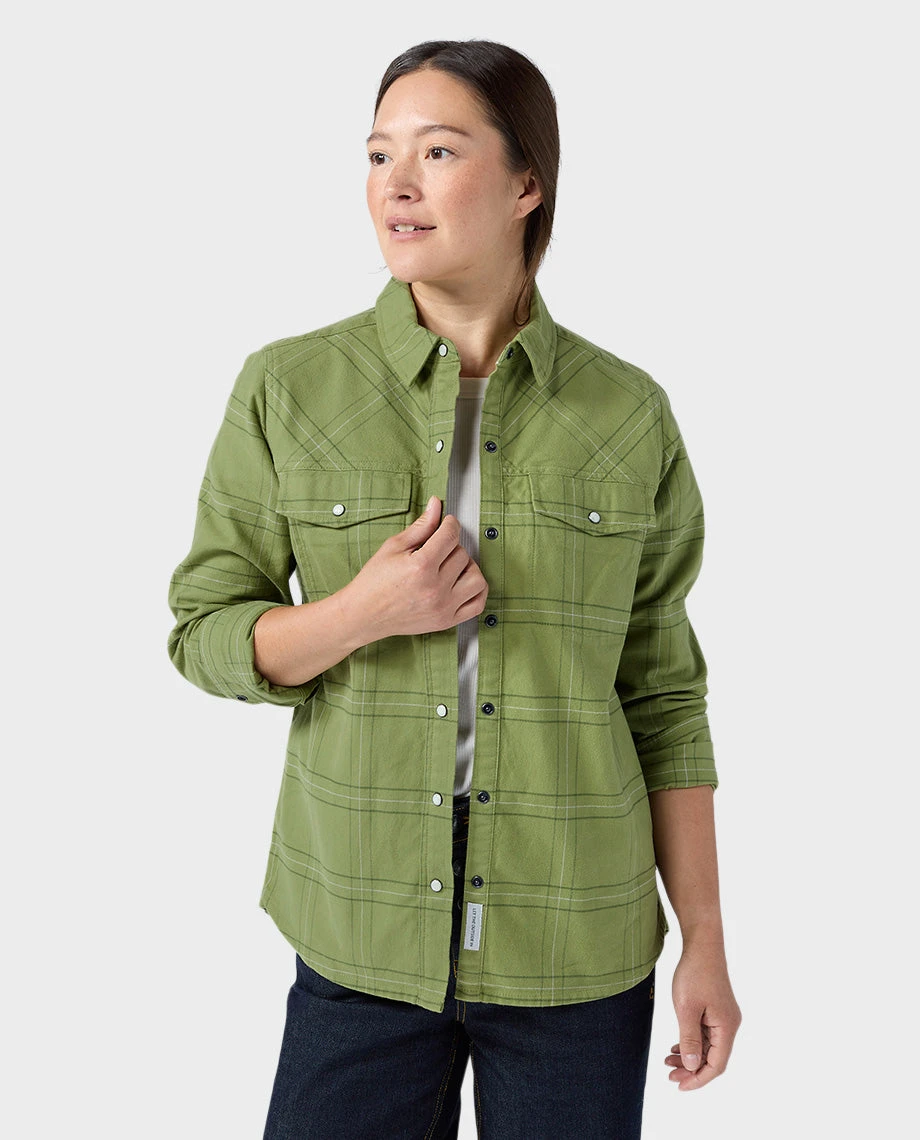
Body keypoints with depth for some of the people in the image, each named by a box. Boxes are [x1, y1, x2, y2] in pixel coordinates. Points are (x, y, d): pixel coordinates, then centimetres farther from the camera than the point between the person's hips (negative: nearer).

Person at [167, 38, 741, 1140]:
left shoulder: (627, 412, -2)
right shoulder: (287, 388, -4)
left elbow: (661, 689, 3)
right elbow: (203, 632, 2)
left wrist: (705, 944, 2)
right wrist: (363, 614, -18)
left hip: (581, 949, 1)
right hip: (363, 938, 0)